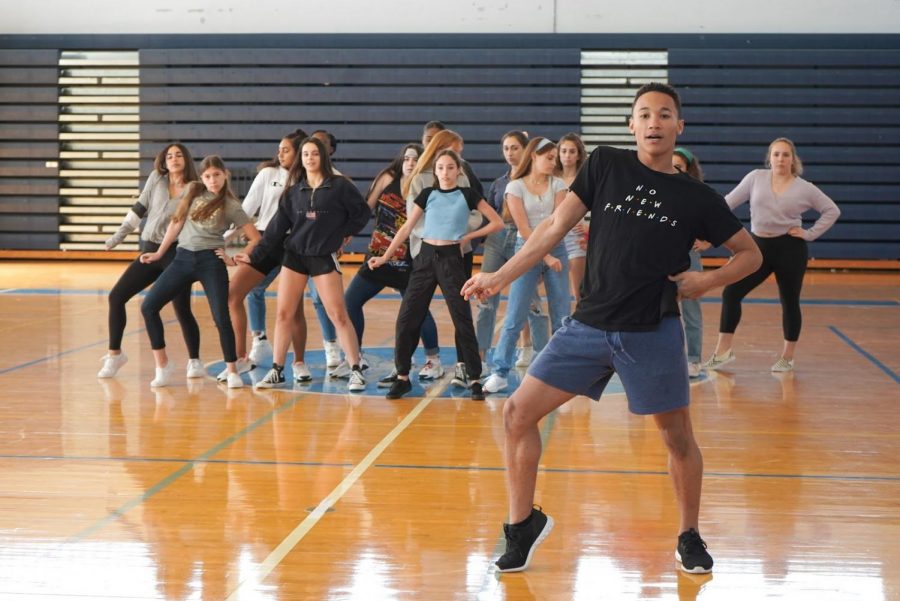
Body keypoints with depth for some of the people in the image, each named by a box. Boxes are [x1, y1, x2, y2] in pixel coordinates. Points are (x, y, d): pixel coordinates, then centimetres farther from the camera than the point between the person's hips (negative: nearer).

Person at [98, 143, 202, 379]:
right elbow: (140, 208, 12)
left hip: (176, 255, -4)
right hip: (149, 252, 4)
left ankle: (194, 361, 11)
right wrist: (119, 235, 11)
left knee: (182, 310, -8)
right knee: (116, 297, 0)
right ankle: (114, 354, 13)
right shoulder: (156, 178, 5)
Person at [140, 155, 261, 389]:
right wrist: (159, 253, 14)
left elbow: (255, 238, 2)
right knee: (148, 306, -4)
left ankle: (232, 372, 5)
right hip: (183, 258, 4)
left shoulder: (231, 206, 0)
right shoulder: (193, 192, 9)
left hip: (211, 262, -4)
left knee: (221, 317, -11)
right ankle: (162, 366, 4)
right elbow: (176, 222, 15)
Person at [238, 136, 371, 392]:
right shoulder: (294, 191, 7)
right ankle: (277, 371, 10)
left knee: (338, 315, -6)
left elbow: (362, 212, 2)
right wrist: (254, 255, 1)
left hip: (324, 258, -4)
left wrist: (345, 233, -3)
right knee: (283, 314, 2)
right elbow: (277, 226, 5)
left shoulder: (340, 186, -4)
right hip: (294, 255, 4)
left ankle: (356, 371, 0)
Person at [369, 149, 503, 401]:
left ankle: (474, 379, 4)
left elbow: (497, 222, 1)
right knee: (407, 318, -1)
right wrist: (385, 256, 1)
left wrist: (468, 236, -2)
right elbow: (406, 228, 7)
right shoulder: (427, 194, 6)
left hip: (451, 259, -3)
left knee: (463, 320, -4)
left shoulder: (467, 195, 1)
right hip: (425, 257, 3)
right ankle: (402, 377, 9)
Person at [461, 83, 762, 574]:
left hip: (653, 334, -1)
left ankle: (689, 538, 29)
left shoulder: (697, 198, 2)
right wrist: (501, 276, 0)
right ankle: (524, 523, 16)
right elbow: (555, 227, 4)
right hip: (588, 325, 2)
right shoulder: (606, 165, 4)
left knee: (677, 436, 5)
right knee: (517, 414, -2)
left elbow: (750, 253, 11)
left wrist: (707, 280, -6)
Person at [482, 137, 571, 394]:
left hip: (555, 249, 3)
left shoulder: (557, 185, 7)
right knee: (514, 317, -5)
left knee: (561, 316, 3)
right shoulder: (516, 187, -2)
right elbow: (523, 228, -8)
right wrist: (545, 256, -13)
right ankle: (500, 373, 1)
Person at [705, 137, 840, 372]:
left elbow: (832, 211, 3)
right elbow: (730, 201, 3)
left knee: (789, 302, 6)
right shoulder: (756, 178, 0)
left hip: (790, 249, -2)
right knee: (731, 292, -5)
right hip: (759, 246, 2)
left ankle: (788, 357, 21)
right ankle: (723, 350, 3)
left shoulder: (804, 188, -4)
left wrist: (810, 234, -5)